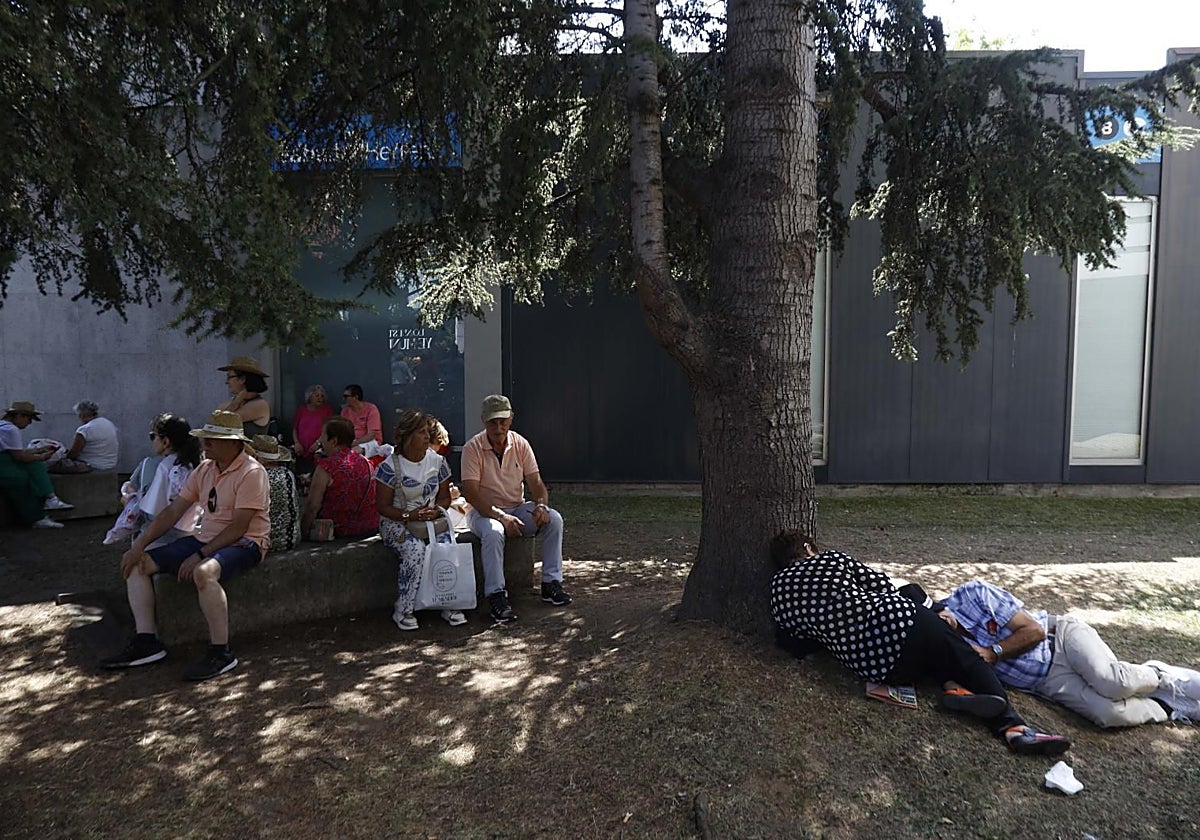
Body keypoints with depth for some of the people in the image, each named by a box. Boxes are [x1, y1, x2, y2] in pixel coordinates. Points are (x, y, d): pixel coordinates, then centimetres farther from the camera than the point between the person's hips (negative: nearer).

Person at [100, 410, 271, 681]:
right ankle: (146, 642, 1)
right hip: (206, 539, 9)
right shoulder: (204, 470, 9)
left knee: (203, 572, -39)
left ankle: (221, 653, -26)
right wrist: (138, 547, 2)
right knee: (136, 564, 1)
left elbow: (238, 528, -20)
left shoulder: (251, 473, -15)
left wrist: (199, 555, -22)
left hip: (244, 544, -9)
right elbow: (172, 512, 10)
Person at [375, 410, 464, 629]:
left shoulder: (438, 461, 6)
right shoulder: (390, 467, -8)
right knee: (415, 550, -33)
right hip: (397, 522, -3)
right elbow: (382, 506, -6)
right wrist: (409, 515, -20)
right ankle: (403, 611, -18)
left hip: (433, 519, 4)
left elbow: (445, 496, 13)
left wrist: (437, 509, -10)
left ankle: (449, 605, -11)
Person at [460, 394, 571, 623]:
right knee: (493, 532, -38)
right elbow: (471, 493, -20)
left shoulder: (520, 444, -1)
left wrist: (541, 505, -25)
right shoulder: (473, 448, -13)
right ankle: (496, 595, -27)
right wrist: (501, 516, -29)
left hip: (517, 508, 4)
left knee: (554, 519, -19)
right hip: (484, 511, -4)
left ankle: (551, 583, -10)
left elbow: (535, 482, -2)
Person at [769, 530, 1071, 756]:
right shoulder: (830, 558, 9)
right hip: (903, 622, -3)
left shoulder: (778, 592, 13)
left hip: (878, 669, 3)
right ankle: (1012, 725, -5)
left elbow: (799, 644, 14)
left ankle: (953, 687, 2)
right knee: (967, 658, 15)